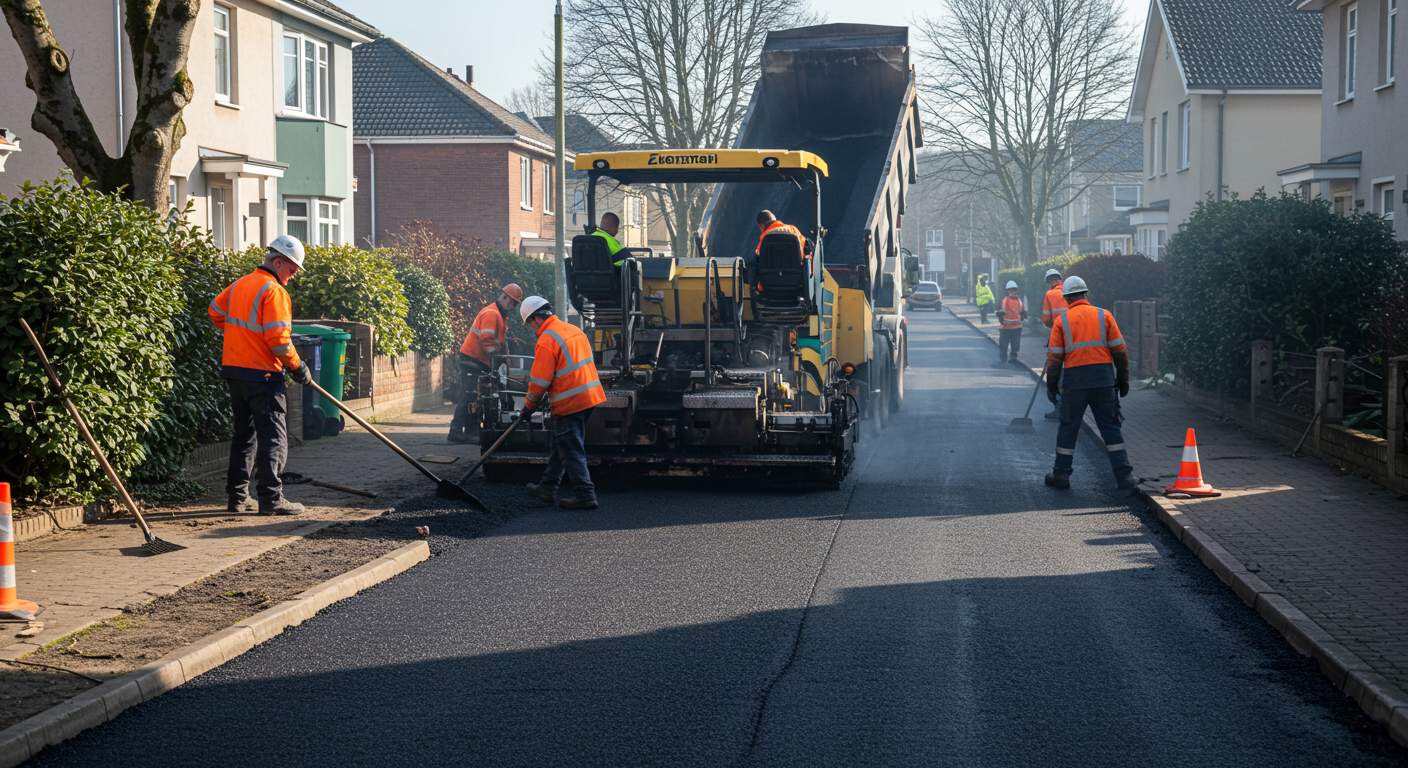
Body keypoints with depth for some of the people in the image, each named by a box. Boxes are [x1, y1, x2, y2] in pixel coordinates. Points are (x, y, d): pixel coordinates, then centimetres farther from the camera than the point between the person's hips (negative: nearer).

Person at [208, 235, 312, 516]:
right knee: (273, 437, -4)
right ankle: (271, 498, -7)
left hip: (234, 370, 8)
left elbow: (215, 311, 27)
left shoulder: (239, 285, 12)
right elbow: (278, 338, -20)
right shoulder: (274, 291, -15)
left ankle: (237, 496, 18)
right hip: (262, 374, -8)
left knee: (245, 434, 16)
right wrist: (297, 366, -8)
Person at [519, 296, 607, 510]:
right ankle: (548, 488, 28)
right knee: (559, 445, 19)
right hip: (589, 395, 9)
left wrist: (529, 406, 0)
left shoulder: (546, 341, -16)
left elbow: (540, 381, -16)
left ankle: (585, 495, -4)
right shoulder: (574, 330, 12)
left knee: (571, 450, -2)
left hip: (569, 403, -9)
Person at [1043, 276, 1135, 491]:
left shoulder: (1061, 321, 2)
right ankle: (1124, 475, 4)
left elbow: (1054, 357, -1)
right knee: (1111, 428, 8)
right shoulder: (1104, 316, 4)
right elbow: (1120, 351, 3)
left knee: (1068, 428, 11)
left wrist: (1051, 386, 8)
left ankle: (1061, 475, 16)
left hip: (1074, 380, -1)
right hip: (1104, 379, 1)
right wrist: (1123, 379, 11)